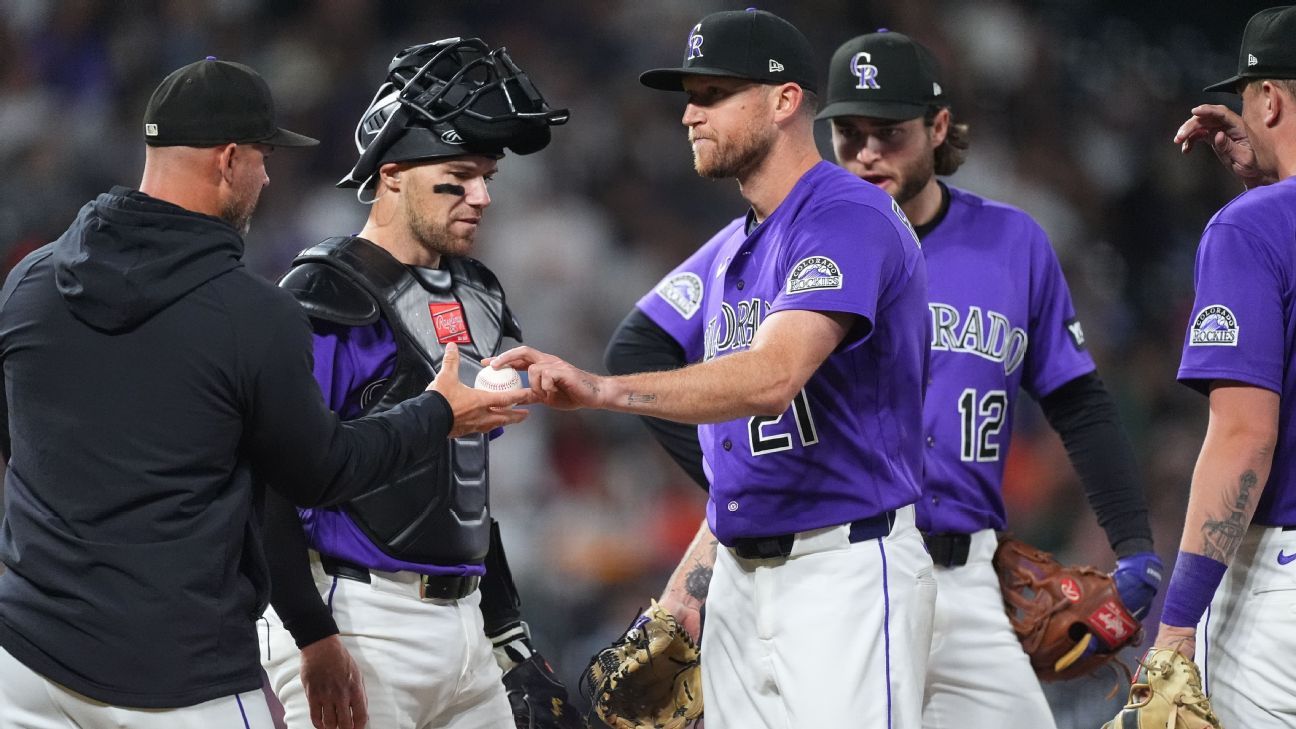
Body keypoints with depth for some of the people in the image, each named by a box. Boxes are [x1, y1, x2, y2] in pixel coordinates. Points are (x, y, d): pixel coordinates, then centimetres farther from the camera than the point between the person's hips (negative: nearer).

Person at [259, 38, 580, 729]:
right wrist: (315, 640, -20)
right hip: (357, 627, -8)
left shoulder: (473, 297, 17)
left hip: (462, 621, 8)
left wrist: (511, 637, 20)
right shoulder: (330, 297, -10)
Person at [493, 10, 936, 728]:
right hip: (738, 579, 9)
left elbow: (769, 379, -29)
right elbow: (635, 361, 16)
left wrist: (601, 391, -37)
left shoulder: (851, 218, -14)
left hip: (846, 578, -9)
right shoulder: (725, 252, 18)